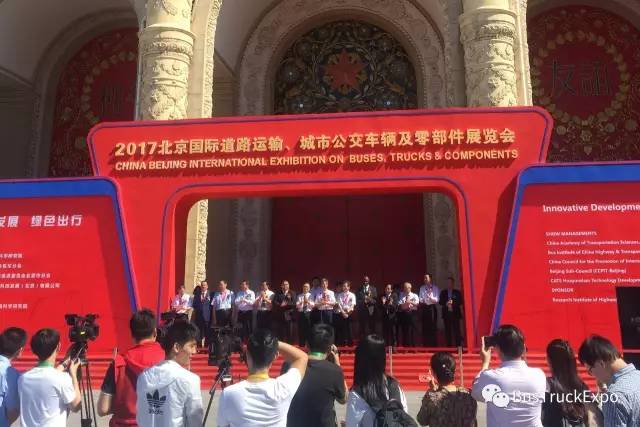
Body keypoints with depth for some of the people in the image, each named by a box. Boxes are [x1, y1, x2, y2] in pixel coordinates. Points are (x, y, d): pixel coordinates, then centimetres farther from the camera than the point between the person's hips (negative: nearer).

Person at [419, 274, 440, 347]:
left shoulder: (435, 288, 4)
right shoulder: (422, 288, 12)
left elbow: (437, 300, -3)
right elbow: (420, 298, 9)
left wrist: (430, 297, -21)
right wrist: (421, 300, -13)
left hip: (432, 308, -2)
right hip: (424, 308, 2)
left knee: (433, 327, -3)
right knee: (425, 327, 1)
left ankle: (434, 344, 2)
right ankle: (425, 344, 8)